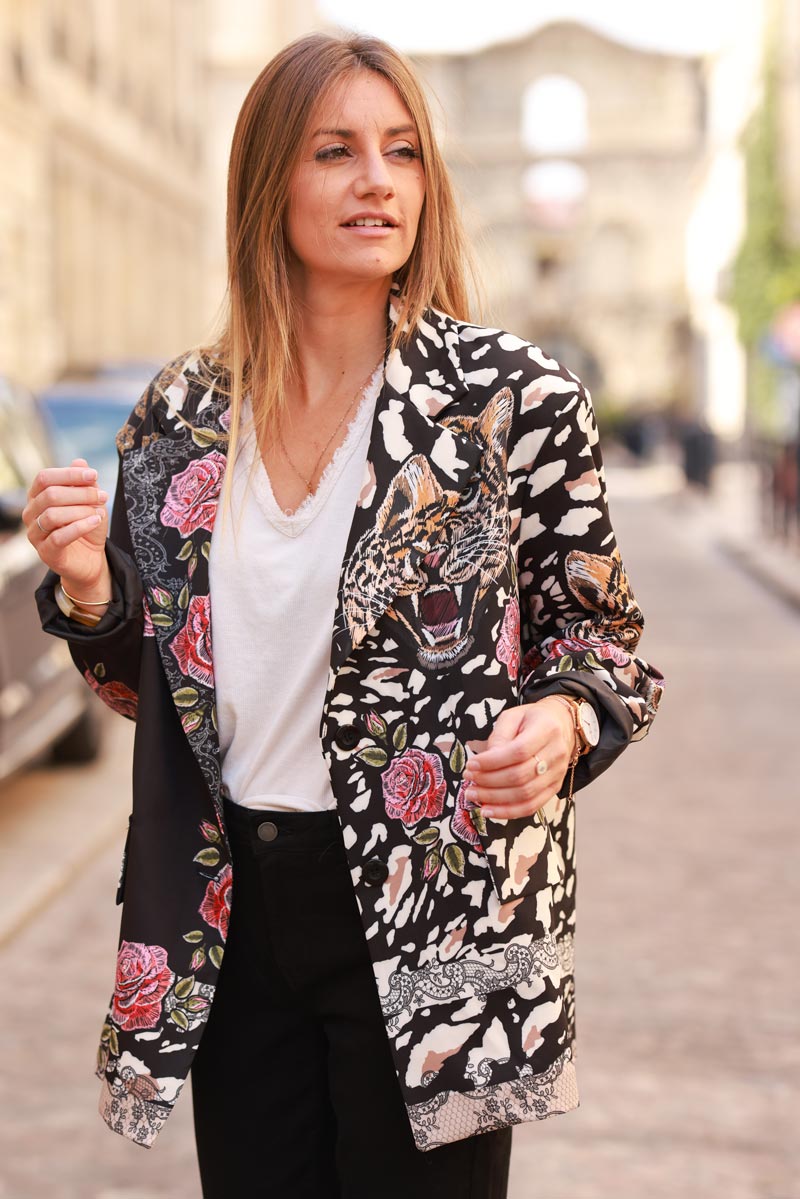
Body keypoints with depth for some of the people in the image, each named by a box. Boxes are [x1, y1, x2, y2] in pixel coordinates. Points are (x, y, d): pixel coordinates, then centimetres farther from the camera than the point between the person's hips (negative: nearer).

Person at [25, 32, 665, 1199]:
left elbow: (600, 634, 0)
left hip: (434, 922, -3)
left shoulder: (514, 393, -8)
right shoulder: (183, 412, 2)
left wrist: (560, 723, -21)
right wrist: (87, 587, -9)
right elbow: (149, 681, 11)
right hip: (235, 919, 4)